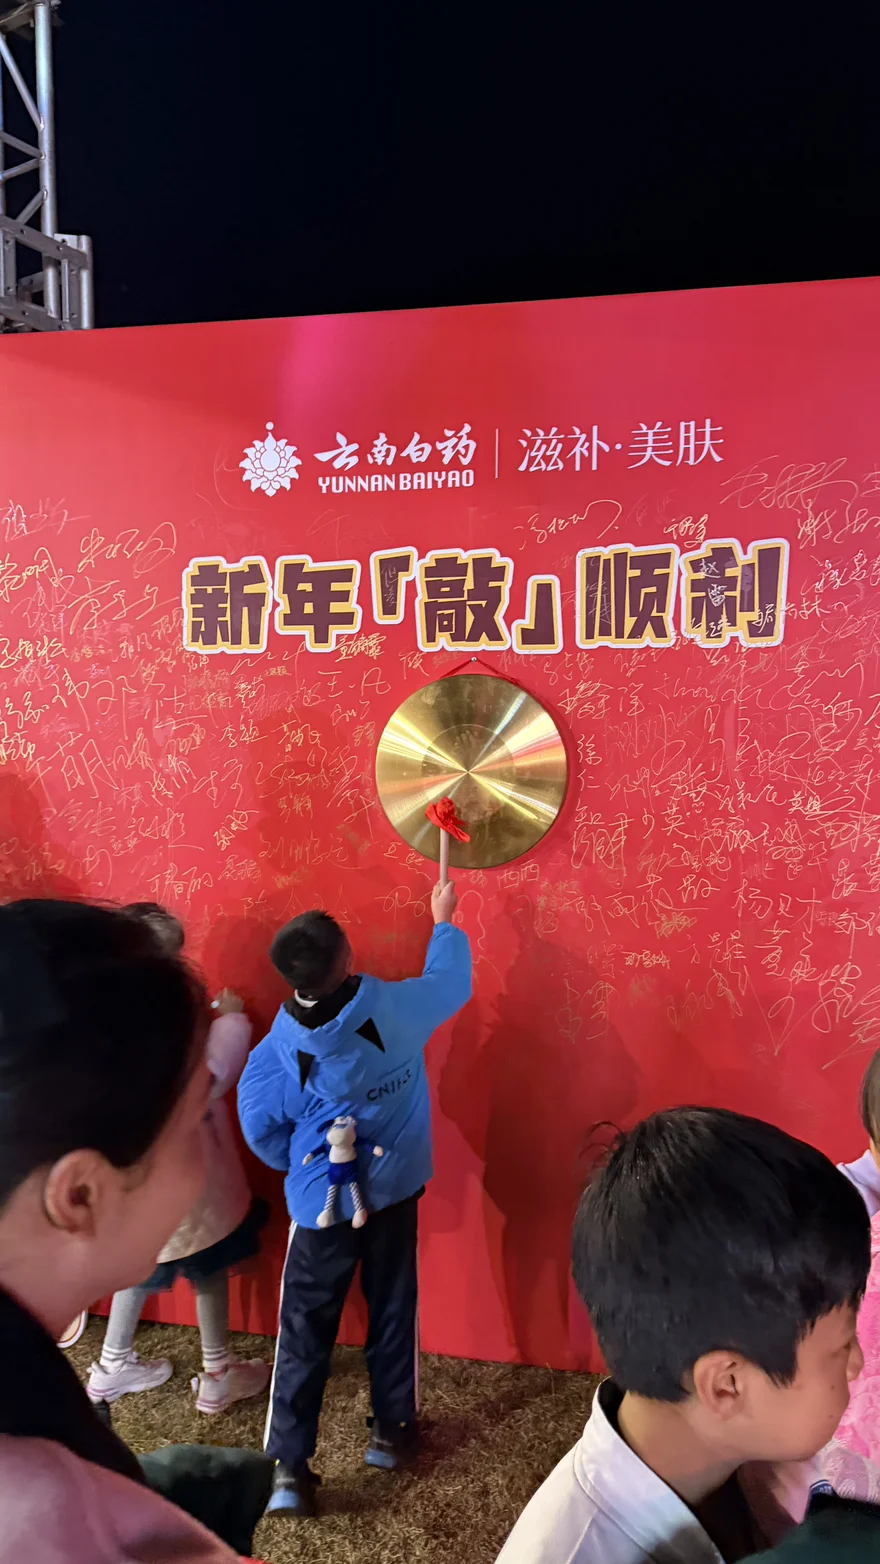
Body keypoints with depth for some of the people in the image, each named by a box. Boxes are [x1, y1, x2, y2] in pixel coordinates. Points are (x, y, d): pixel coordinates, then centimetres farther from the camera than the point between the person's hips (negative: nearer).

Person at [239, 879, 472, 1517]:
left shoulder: (279, 1046, -15)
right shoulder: (395, 1007, -16)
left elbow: (262, 1130, -5)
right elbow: (450, 982, 3)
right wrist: (444, 921, 19)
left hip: (321, 1204, -1)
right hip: (394, 1193, 1)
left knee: (305, 1332, 11)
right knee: (393, 1314, 18)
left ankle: (288, 1466, 13)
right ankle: (394, 1431, 34)